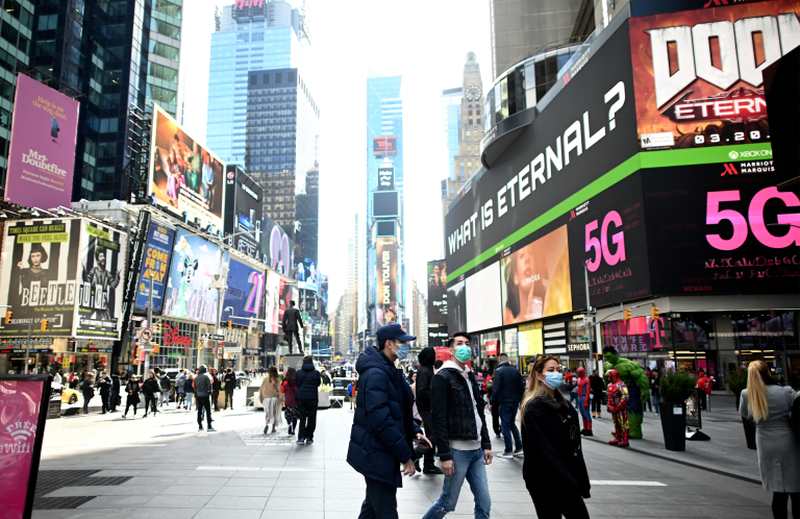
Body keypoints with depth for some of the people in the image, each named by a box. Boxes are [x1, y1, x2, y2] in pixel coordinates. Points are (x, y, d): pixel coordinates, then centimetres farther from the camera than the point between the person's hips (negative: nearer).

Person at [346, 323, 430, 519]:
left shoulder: (389, 371, 12)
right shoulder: (375, 373, -21)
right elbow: (381, 421, -26)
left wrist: (414, 431, 5)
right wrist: (406, 455, -21)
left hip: (382, 453, 10)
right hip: (376, 455, -10)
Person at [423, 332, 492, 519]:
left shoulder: (471, 376, 14)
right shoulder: (442, 377, -11)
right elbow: (439, 419, -16)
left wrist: (486, 444, 13)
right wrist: (444, 455, -19)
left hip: (476, 450, 7)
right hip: (457, 450, -7)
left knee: (484, 504, 8)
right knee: (447, 503, 2)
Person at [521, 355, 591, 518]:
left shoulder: (563, 403, 11)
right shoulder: (534, 407, -14)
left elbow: (574, 444, 12)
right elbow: (543, 451, -20)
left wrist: (582, 481, 7)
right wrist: (567, 481, -20)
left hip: (565, 480, 8)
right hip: (544, 481, -8)